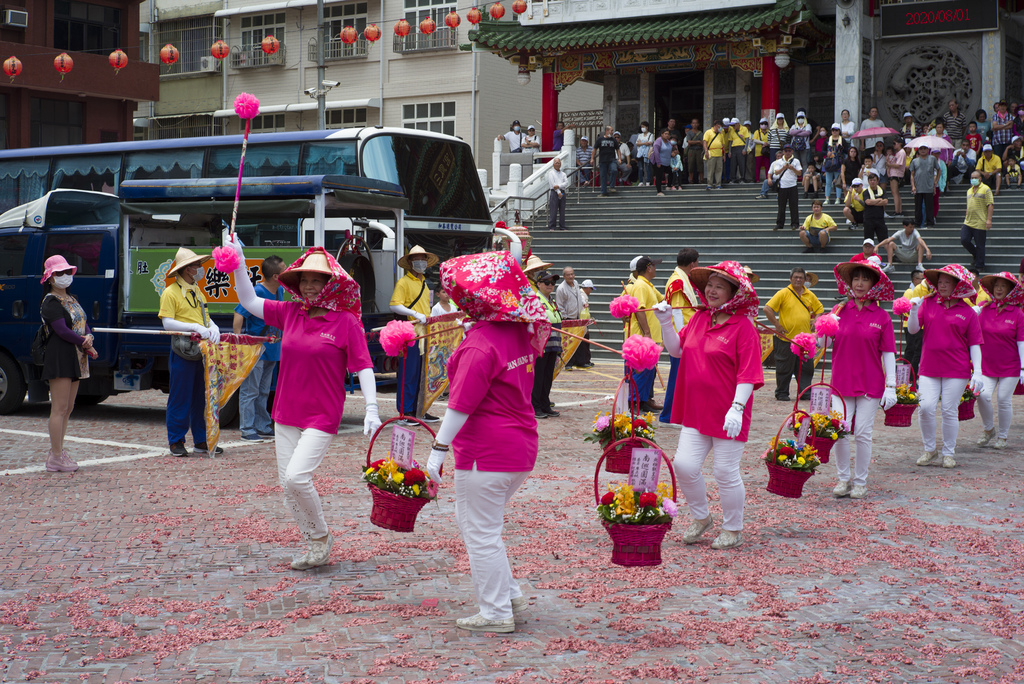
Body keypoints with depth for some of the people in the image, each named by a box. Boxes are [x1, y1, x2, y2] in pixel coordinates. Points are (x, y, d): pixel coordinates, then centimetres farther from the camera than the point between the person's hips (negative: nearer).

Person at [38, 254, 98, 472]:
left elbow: (84, 324, 12)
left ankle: (57, 451, 16)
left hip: (75, 359, 9)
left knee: (68, 409, 10)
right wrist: (87, 347, -12)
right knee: (59, 409, -8)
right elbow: (62, 331, -16)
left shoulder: (72, 300, 19)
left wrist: (89, 337, -10)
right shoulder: (51, 302, -8)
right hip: (59, 358, -9)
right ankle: (56, 457, -5)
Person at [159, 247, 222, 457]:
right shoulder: (170, 293, -7)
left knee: (201, 397, 9)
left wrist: (213, 328, -5)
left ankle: (201, 441, 16)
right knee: (180, 398, -1)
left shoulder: (197, 291, 16)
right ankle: (176, 442, 7)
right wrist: (195, 327, -23)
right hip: (182, 351, -7)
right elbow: (167, 323, -15)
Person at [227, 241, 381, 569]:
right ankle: (315, 549, 22)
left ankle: (322, 536, 6)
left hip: (323, 416, -6)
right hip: (287, 414, 6)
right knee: (287, 484, 7)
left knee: (297, 477, -19)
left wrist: (371, 408, -15)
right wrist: (238, 263, 3)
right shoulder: (289, 313, 5)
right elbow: (249, 301, 13)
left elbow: (363, 367, -7)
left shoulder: (346, 322, -8)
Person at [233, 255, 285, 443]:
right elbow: (239, 315, -19)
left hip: (272, 350, 8)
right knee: (250, 391, -2)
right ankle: (247, 429, 3)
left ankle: (263, 427, 23)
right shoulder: (256, 293, -17)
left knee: (263, 392, 15)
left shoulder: (279, 291, 8)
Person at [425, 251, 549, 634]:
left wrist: (438, 448, -18)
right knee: (469, 519, 23)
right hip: (521, 448, 9)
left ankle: (496, 614, 12)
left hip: (486, 453, -9)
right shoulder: (519, 333, 6)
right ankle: (510, 594, 26)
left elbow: (462, 403, -22)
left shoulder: (481, 341, -20)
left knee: (481, 533, 4)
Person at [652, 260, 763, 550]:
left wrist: (737, 407, -24)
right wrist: (665, 324, 4)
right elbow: (677, 350, 18)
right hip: (696, 412, 6)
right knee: (684, 464, -1)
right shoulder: (699, 318, 9)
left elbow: (748, 373, -15)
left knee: (726, 473, 3)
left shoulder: (743, 327, -11)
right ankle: (701, 518, 24)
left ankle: (733, 530, 23)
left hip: (727, 414, -6)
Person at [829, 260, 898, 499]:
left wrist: (891, 385, -5)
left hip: (870, 383, -1)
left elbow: (888, 353, 0)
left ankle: (860, 482, 16)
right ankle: (843, 478, 14)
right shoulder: (839, 311, 4)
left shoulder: (882, 316, 0)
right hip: (842, 381, 1)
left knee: (863, 433, 1)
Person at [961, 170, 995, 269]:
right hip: (968, 223, 6)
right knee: (964, 240, -4)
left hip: (980, 223, -6)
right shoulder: (969, 190, 18)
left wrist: (989, 219, -18)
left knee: (980, 245, -1)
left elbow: (990, 205, -10)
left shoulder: (985, 189, -4)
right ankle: (975, 254, 23)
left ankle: (979, 266, 9)